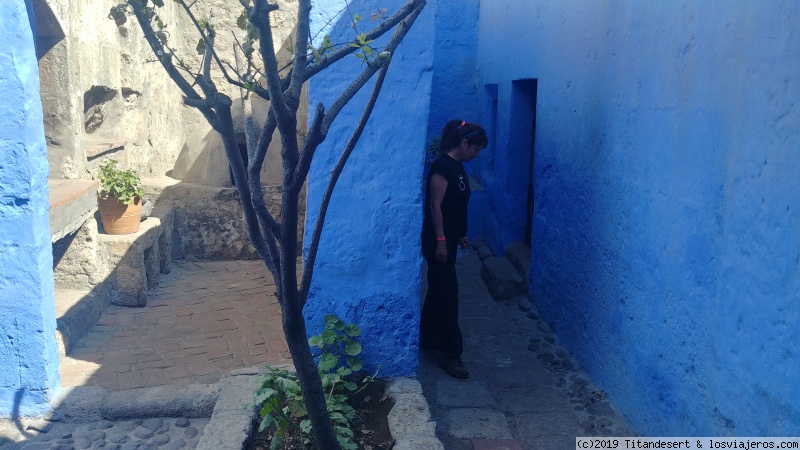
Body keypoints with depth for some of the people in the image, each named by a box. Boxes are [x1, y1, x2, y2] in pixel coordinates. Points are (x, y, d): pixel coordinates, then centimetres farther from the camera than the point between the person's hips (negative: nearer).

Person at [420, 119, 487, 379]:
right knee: (447, 293, -7)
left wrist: (461, 235, 22)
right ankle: (451, 354, -2)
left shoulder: (457, 166, 12)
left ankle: (428, 339, 30)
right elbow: (435, 205, -20)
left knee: (438, 290, 17)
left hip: (449, 238, 10)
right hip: (439, 240, -10)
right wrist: (440, 240, -21)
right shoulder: (443, 166, -17)